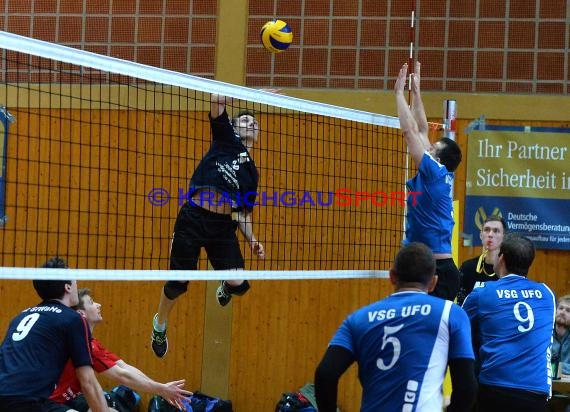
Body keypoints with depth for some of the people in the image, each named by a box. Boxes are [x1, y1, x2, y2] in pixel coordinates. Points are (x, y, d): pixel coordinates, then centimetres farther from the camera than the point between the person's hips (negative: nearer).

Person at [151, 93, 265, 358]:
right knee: (178, 283, 1)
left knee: (239, 285, -8)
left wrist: (252, 240, 5)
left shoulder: (251, 171, 18)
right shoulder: (226, 140, 7)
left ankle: (224, 288, 31)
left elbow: (244, 212, 20)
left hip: (222, 226, 4)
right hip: (193, 217, -4)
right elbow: (217, 100, -4)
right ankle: (160, 324, 32)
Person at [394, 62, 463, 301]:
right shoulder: (442, 175, 11)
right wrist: (415, 91, 22)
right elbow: (421, 131, 19)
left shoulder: (435, 172, -10)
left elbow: (409, 131, -10)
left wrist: (399, 92, -3)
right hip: (440, 268, 9)